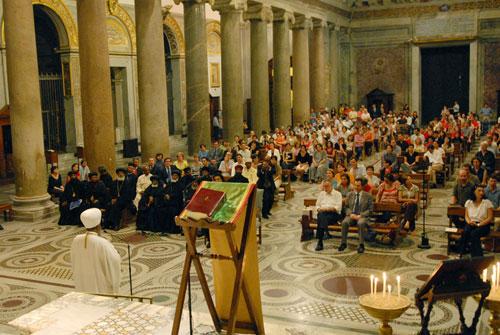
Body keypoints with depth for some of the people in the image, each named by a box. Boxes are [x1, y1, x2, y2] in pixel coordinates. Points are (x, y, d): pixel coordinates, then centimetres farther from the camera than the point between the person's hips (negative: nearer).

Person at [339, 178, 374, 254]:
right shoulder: (350, 195, 14)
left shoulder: (368, 196, 5)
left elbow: (370, 209, 1)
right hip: (351, 215, 3)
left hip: (362, 216, -2)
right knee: (344, 222, -30)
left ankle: (361, 245, -31)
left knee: (361, 223, -37)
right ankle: (343, 243, -20)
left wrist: (360, 215, -13)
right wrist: (350, 214, -8)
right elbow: (346, 207, 14)